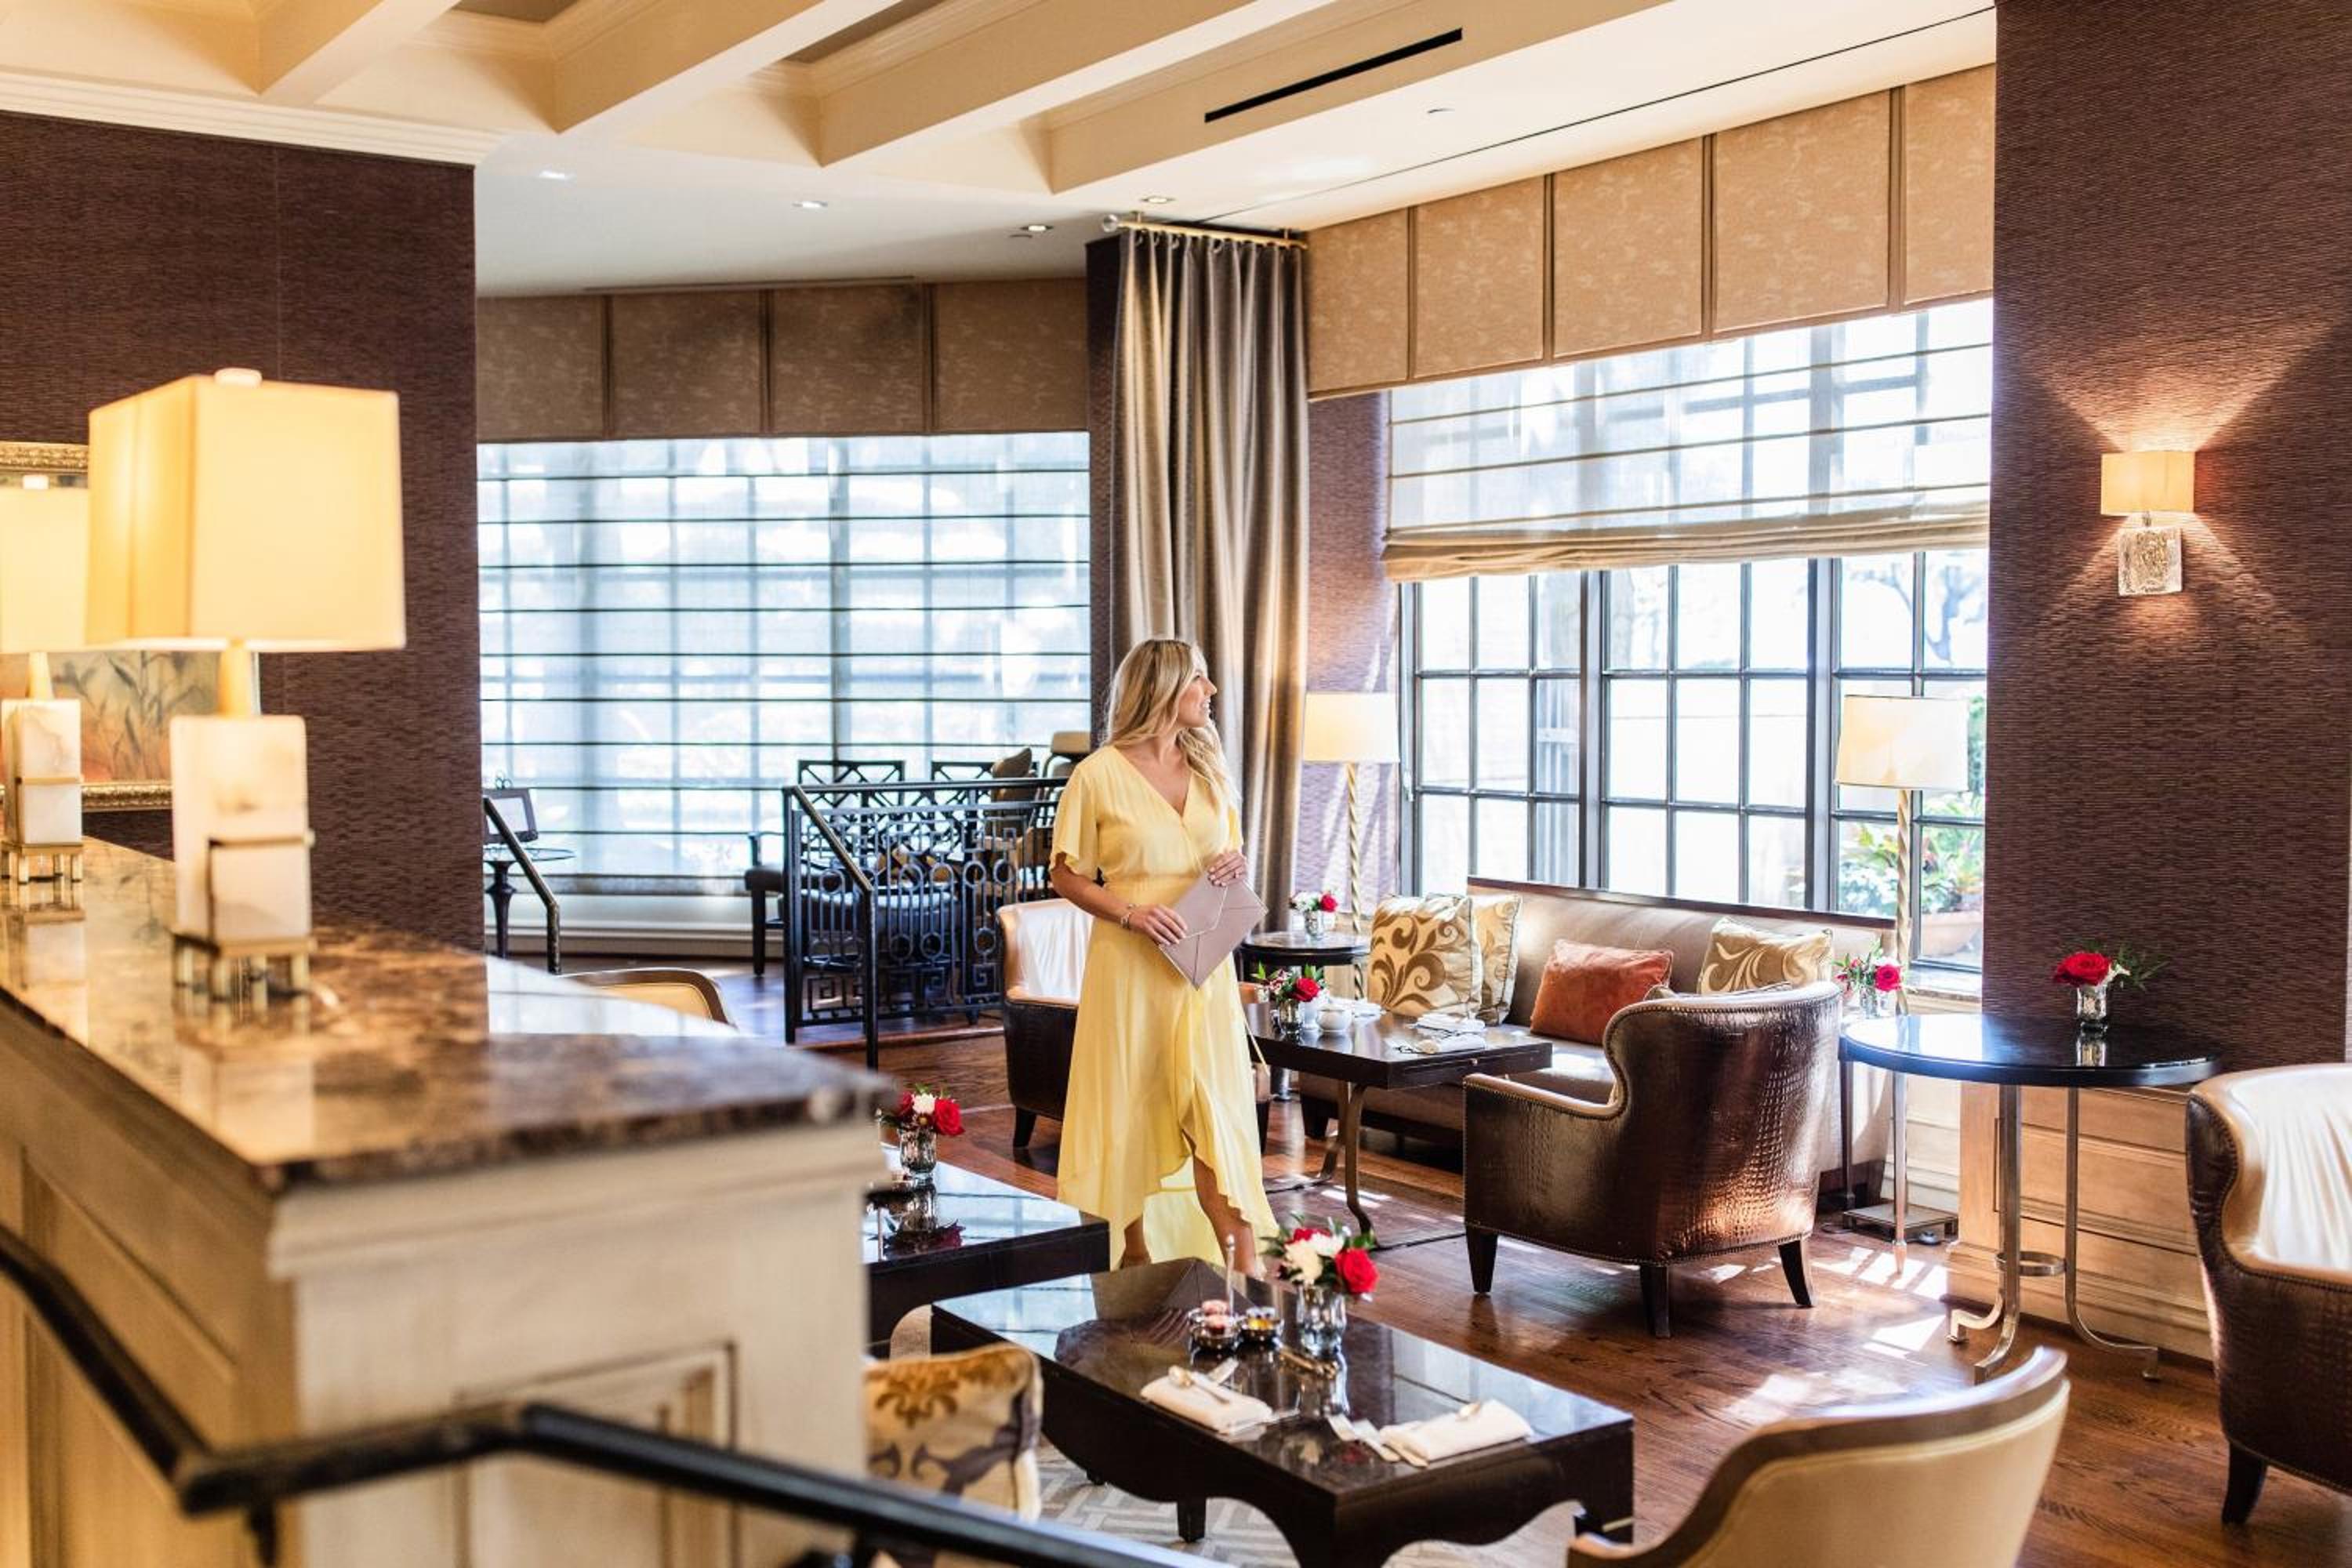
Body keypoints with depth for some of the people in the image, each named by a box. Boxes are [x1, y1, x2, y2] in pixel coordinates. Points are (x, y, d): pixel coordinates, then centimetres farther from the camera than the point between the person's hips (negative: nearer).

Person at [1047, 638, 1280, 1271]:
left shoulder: (1209, 768, 11)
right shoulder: (1098, 775, -5)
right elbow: (1067, 875, -2)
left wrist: (1237, 865, -1)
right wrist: (1131, 912, -17)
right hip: (1130, 964, -3)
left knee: (1218, 1106, -4)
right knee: (1128, 1108, 5)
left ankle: (1246, 1272, -7)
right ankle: (1136, 1255, 22)